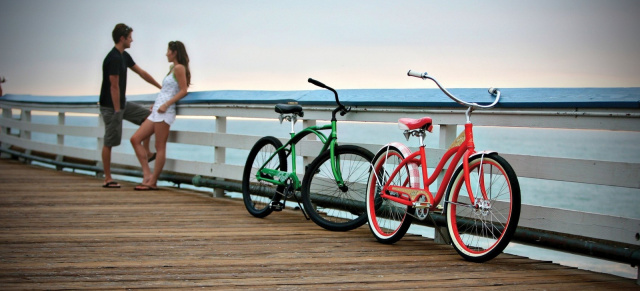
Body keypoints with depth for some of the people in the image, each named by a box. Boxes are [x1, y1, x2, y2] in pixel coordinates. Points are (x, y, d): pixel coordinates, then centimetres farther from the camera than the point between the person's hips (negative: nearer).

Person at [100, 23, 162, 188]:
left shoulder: (124, 56, 10)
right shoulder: (113, 58, -21)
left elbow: (142, 73, 18)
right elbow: (114, 86, -22)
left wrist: (161, 87, 21)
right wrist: (117, 112, -21)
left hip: (122, 104, 10)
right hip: (110, 106, -10)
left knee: (148, 116, 11)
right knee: (109, 142, -4)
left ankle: (145, 151, 16)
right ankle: (107, 179, 2)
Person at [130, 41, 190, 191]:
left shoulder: (179, 68, -5)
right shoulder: (173, 69, 22)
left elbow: (183, 91, -13)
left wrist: (166, 104, -18)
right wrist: (156, 104, 16)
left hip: (165, 112, -10)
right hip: (156, 111, 10)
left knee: (160, 147, -6)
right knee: (135, 139, 5)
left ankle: (152, 182, -3)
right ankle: (147, 174, 2)